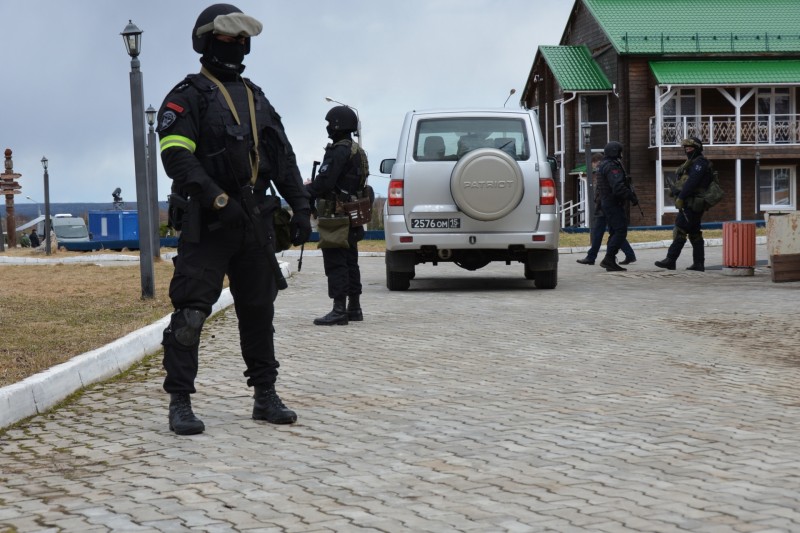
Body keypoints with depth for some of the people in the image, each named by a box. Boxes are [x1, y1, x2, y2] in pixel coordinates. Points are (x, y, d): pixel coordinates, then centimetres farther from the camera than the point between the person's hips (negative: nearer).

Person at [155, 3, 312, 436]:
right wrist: (218, 200, -23)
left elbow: (282, 157, 18)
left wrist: (300, 206, 8)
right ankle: (180, 403, -5)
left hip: (255, 222, 7)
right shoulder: (187, 97, -3)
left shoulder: (255, 99, 18)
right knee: (190, 312, -10)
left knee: (258, 311, 11)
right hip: (207, 224, -7)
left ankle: (265, 396, 19)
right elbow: (177, 156, -16)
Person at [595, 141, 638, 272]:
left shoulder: (604, 165, 18)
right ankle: (609, 259, -18)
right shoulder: (612, 167, -16)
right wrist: (632, 197, -19)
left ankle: (610, 262, 13)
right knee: (621, 231, -13)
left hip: (606, 203, 11)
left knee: (614, 232, 13)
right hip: (614, 204, -11)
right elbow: (618, 187, -26)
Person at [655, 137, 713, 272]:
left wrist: (681, 197, -22)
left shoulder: (700, 162, -9)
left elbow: (691, 182, -20)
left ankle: (670, 260, -15)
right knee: (695, 234, 9)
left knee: (680, 231, -12)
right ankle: (699, 264, 10)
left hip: (691, 203, -10)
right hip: (689, 204, 10)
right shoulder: (691, 163, 22)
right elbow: (683, 182, 21)